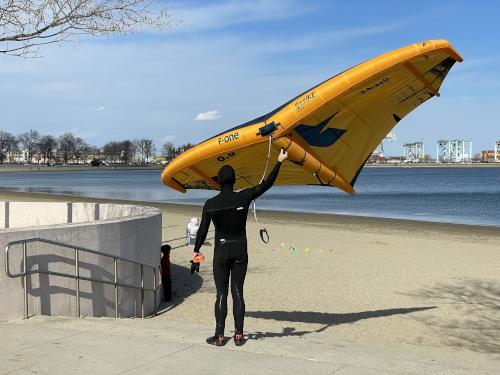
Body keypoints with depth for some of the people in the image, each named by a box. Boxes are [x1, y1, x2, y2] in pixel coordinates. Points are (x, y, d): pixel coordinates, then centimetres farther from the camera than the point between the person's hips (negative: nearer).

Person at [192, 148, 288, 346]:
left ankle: (220, 335, 7)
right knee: (237, 292, 8)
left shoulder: (210, 204, -7)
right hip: (240, 252, 1)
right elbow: (266, 184, -1)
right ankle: (239, 334, 11)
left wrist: (196, 250, 14)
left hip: (221, 252, -1)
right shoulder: (243, 197, -8)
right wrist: (279, 161, 6)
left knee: (221, 293, 5)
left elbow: (203, 230, -1)